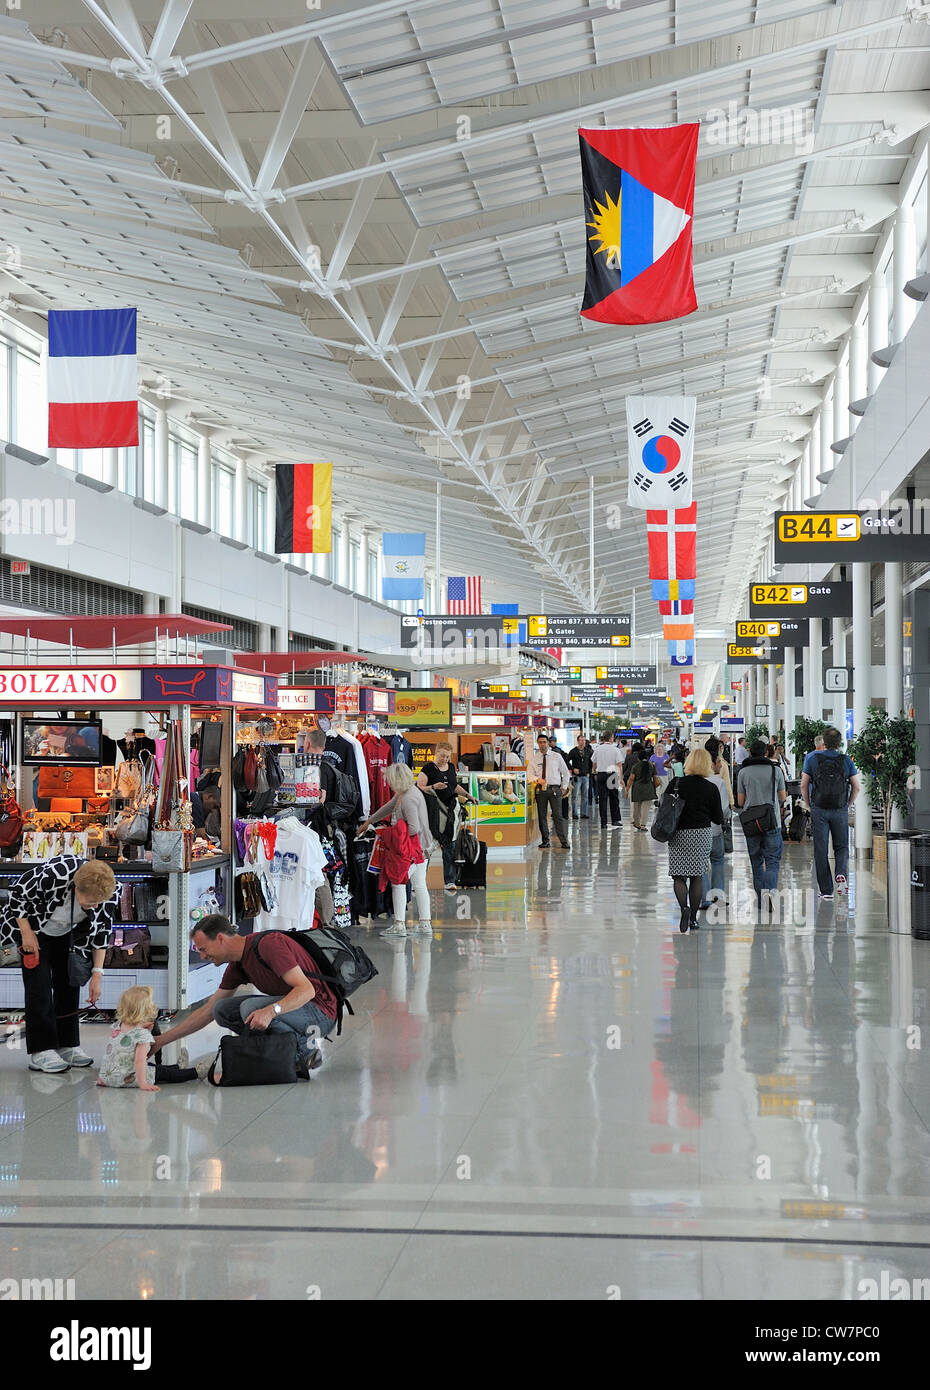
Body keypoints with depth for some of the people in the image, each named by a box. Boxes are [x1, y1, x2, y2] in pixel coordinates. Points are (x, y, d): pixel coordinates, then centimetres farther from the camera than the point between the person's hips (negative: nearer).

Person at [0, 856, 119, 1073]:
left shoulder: (110, 895, -26)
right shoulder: (52, 876, -42)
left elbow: (101, 933, -11)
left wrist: (97, 973, -10)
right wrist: (27, 933, -19)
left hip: (66, 932, 4)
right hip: (34, 927, -4)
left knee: (69, 985, 2)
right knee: (39, 986, -12)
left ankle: (68, 1046, 11)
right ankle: (41, 1052, -10)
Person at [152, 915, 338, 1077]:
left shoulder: (269, 943, -19)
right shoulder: (237, 965, 8)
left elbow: (306, 989, -27)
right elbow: (208, 1011, 15)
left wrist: (271, 1011, -41)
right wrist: (162, 1040, 12)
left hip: (320, 1013, -9)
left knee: (251, 1008, -28)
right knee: (222, 1010, 3)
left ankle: (306, 1049, -10)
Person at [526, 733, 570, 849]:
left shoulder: (557, 756, 6)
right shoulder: (533, 758, 8)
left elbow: (565, 772, 13)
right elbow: (529, 774, 4)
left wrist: (564, 787, 6)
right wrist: (537, 779, -16)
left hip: (555, 789, -2)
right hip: (540, 789, 2)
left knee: (558, 815, -7)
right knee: (542, 816, 4)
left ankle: (564, 841, -8)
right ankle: (545, 841, 12)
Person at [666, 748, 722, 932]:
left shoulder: (676, 784, -7)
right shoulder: (712, 789, -5)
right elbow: (718, 819, 0)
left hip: (678, 835, -1)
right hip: (702, 835, 1)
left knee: (679, 876, 3)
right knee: (697, 876, 11)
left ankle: (684, 907, -21)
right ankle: (693, 918, 12)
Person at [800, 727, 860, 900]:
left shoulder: (812, 758, -2)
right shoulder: (846, 760, 1)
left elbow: (803, 786, -2)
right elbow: (856, 788, 3)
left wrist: (809, 807, 10)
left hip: (819, 810, -1)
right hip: (840, 811, 1)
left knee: (821, 851, 4)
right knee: (841, 846, 15)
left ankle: (826, 891, 3)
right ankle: (841, 874, -14)